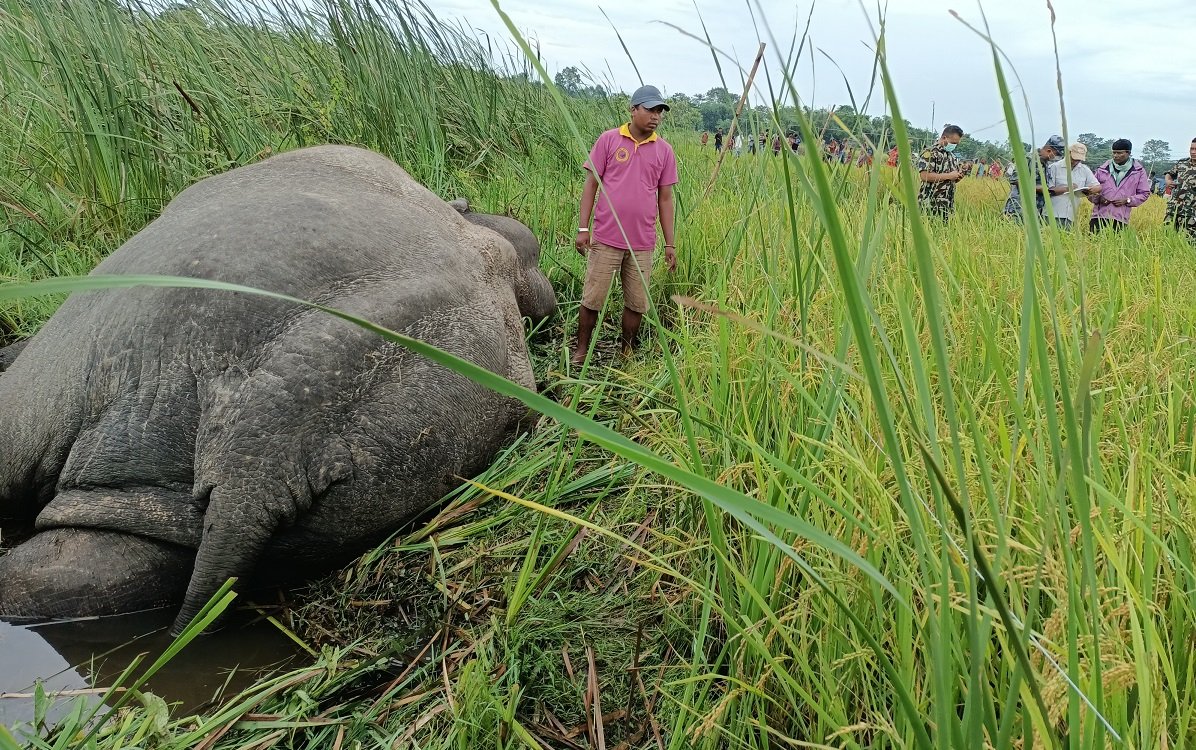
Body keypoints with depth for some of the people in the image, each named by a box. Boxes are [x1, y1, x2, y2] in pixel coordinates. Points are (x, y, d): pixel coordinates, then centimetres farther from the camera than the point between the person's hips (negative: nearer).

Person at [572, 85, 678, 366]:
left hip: (642, 243, 2)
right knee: (592, 299, 4)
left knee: (637, 304, 8)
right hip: (606, 238, -2)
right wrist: (583, 228, -6)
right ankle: (581, 351, 20)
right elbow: (591, 184, 0)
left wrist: (670, 244, 7)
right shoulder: (609, 140, -2)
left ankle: (627, 354, 25)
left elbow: (665, 198, 9)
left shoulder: (664, 150, 5)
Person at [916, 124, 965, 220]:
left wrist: (958, 177, 6)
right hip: (931, 204, -8)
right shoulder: (929, 152, -7)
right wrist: (949, 176, -15)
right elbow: (924, 175, -20)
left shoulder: (952, 155, 19)